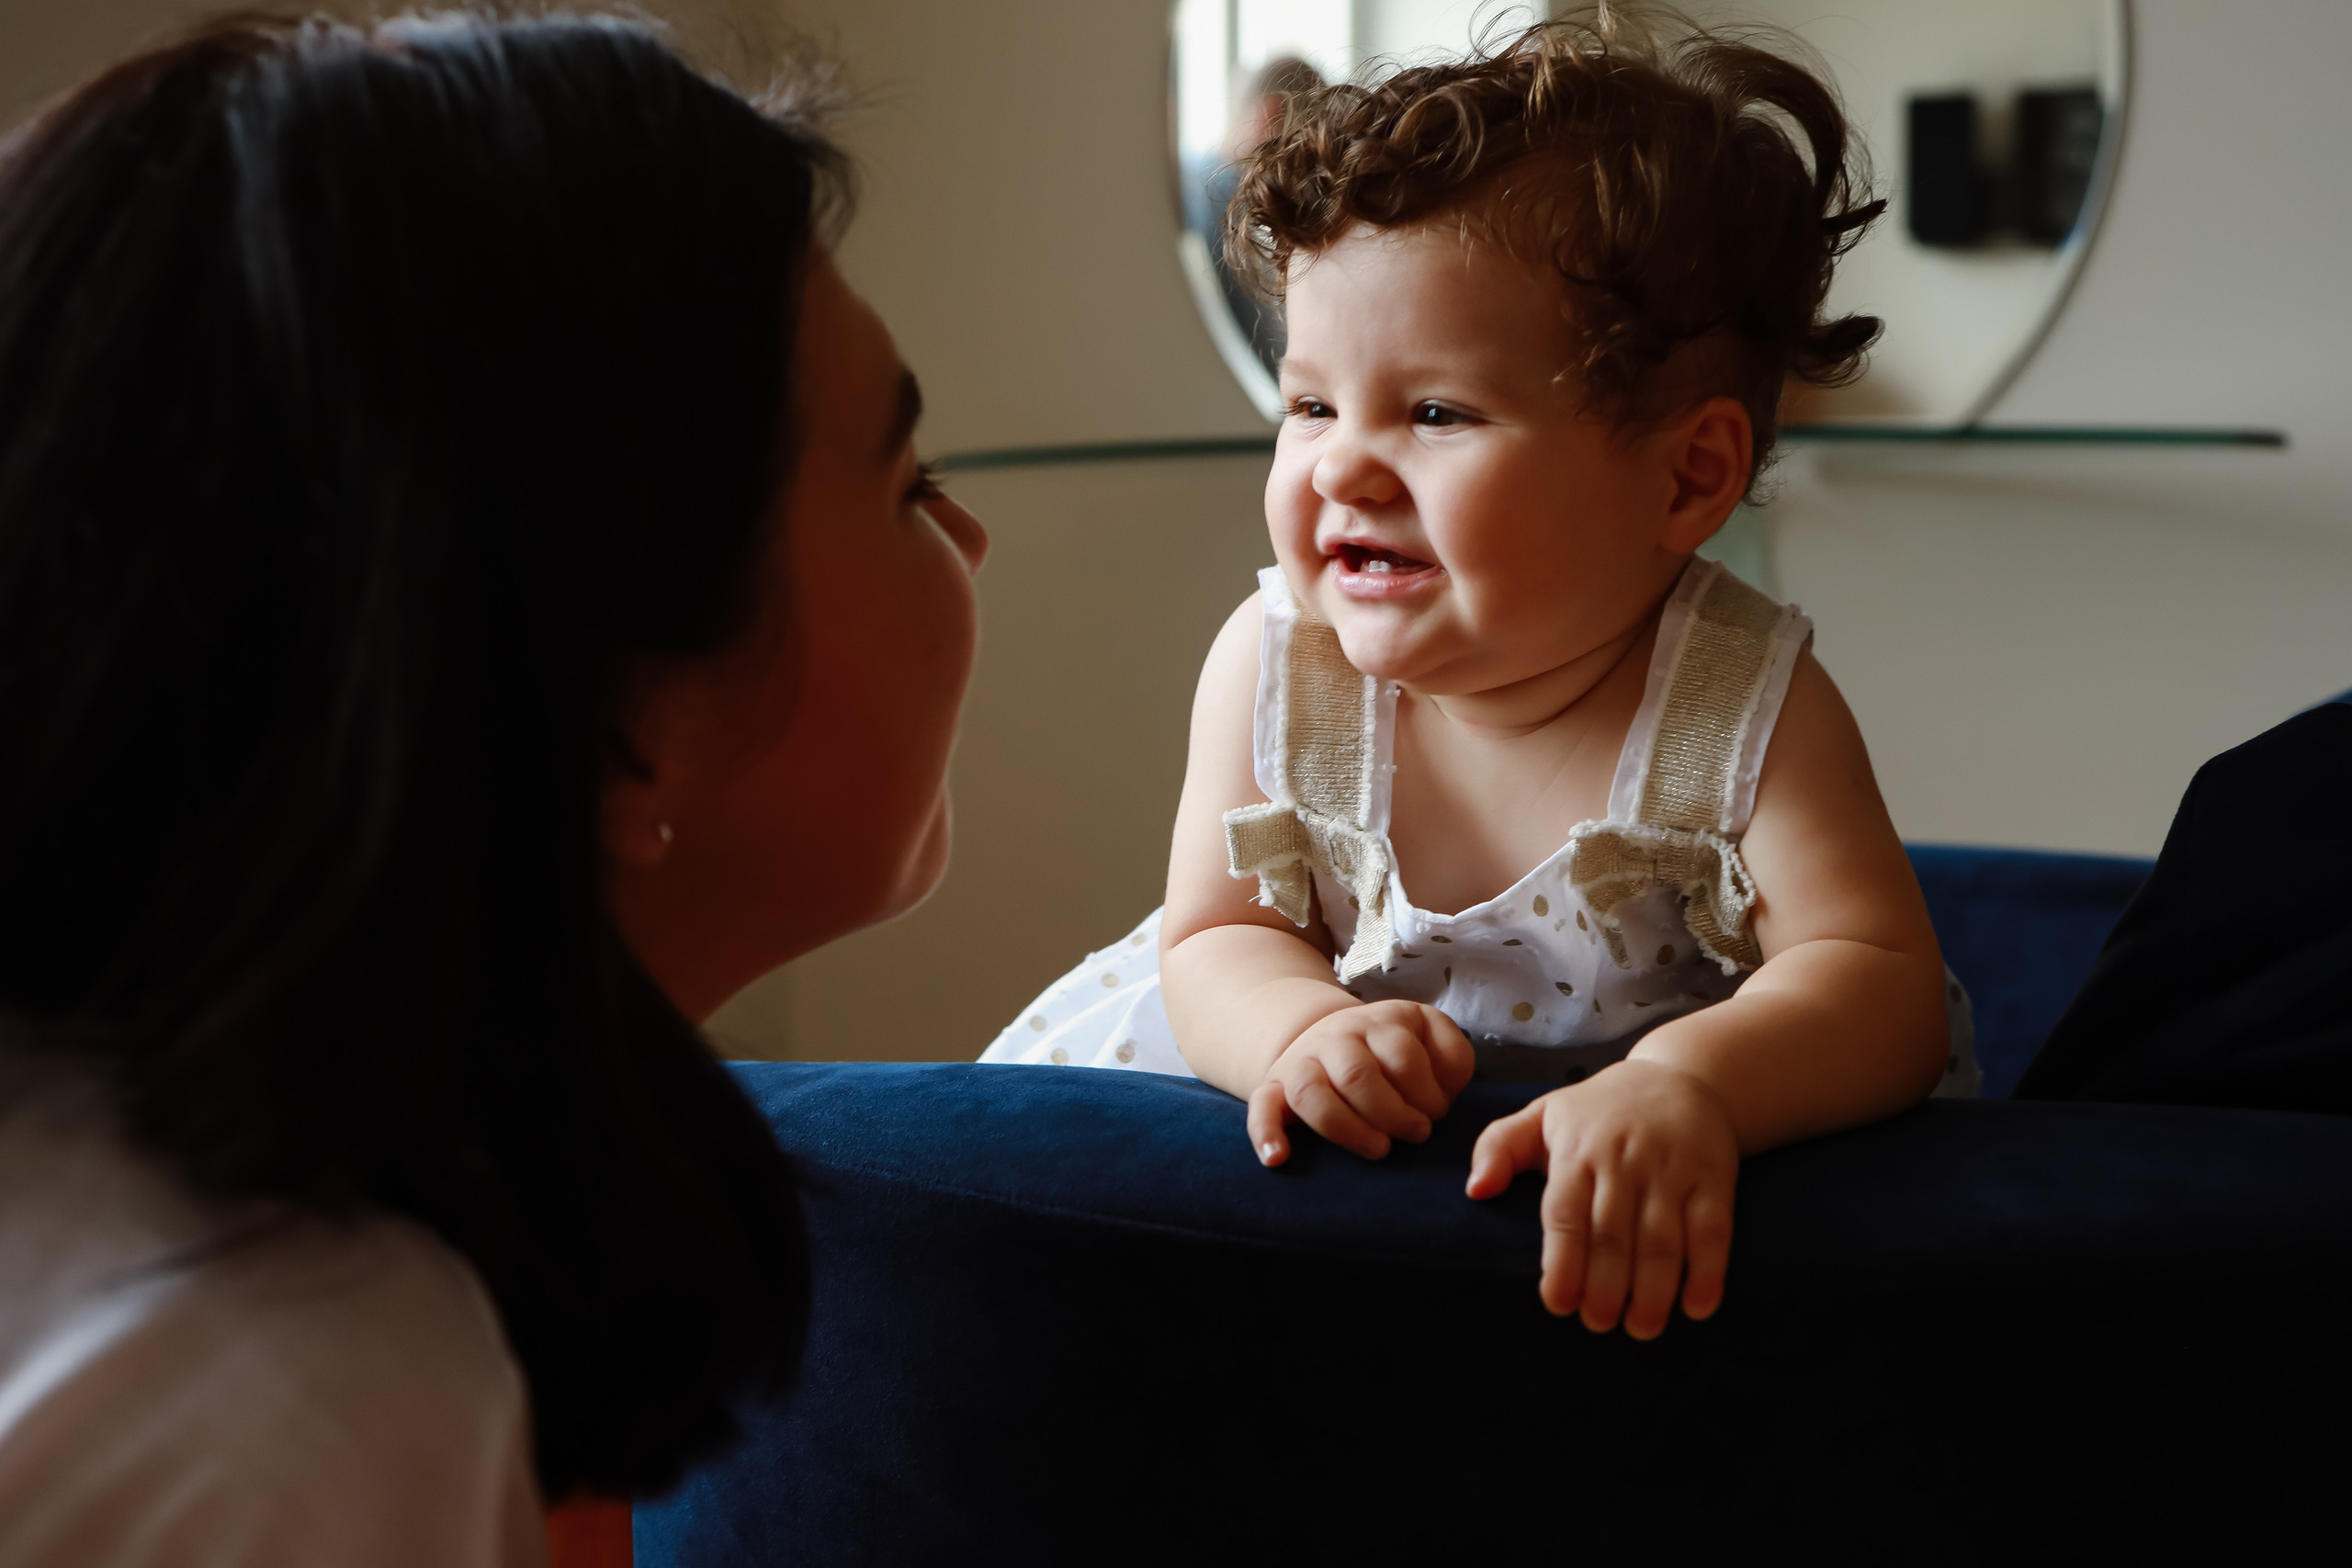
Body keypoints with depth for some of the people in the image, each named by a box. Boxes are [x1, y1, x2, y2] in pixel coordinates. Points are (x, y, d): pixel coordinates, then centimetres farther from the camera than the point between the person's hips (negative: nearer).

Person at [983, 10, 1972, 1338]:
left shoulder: (1744, 710, -22)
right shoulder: (1275, 666, -15)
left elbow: (1880, 980, -27)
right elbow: (1220, 935, -11)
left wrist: (1685, 1083, -48)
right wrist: (1302, 1027, -36)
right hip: (1371, 1127, 1)